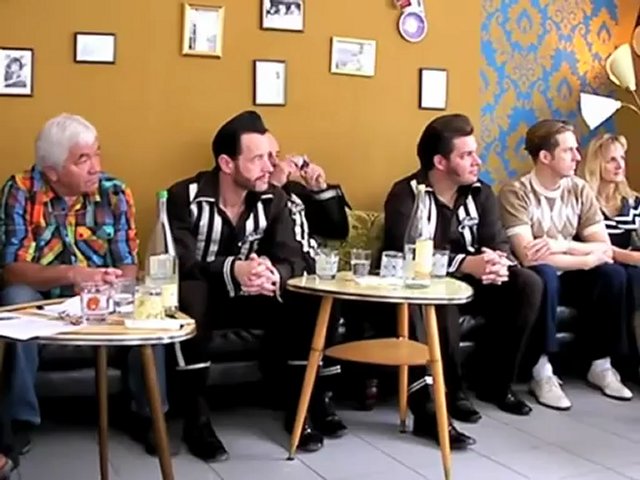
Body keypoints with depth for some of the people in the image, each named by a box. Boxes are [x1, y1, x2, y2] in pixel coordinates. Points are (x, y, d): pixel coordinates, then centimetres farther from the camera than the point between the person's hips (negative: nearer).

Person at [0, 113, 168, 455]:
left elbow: (128, 267, -10)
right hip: (40, 297, -1)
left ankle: (151, 413, -7)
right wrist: (72, 275, -36)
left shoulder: (114, 193, -9)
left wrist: (115, 289, -34)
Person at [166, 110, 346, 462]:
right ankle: (196, 418, -27)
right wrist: (232, 270, -44)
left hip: (249, 295, 4)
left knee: (303, 299, -23)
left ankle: (298, 407, -8)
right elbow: (180, 262, -26)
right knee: (189, 294, -38)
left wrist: (274, 276, -39)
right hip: (200, 297, -3)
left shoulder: (273, 199, -4)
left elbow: (293, 258, -13)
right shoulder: (184, 196, -16)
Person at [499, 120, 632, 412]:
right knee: (544, 274, -36)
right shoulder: (516, 193, -18)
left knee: (613, 274, -20)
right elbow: (529, 257, -28)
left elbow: (605, 249, -8)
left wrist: (563, 246, -26)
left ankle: (601, 366, -5)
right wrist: (587, 258, -21)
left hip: (566, 278, 5)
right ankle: (542, 373, -26)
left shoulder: (579, 190, -2)